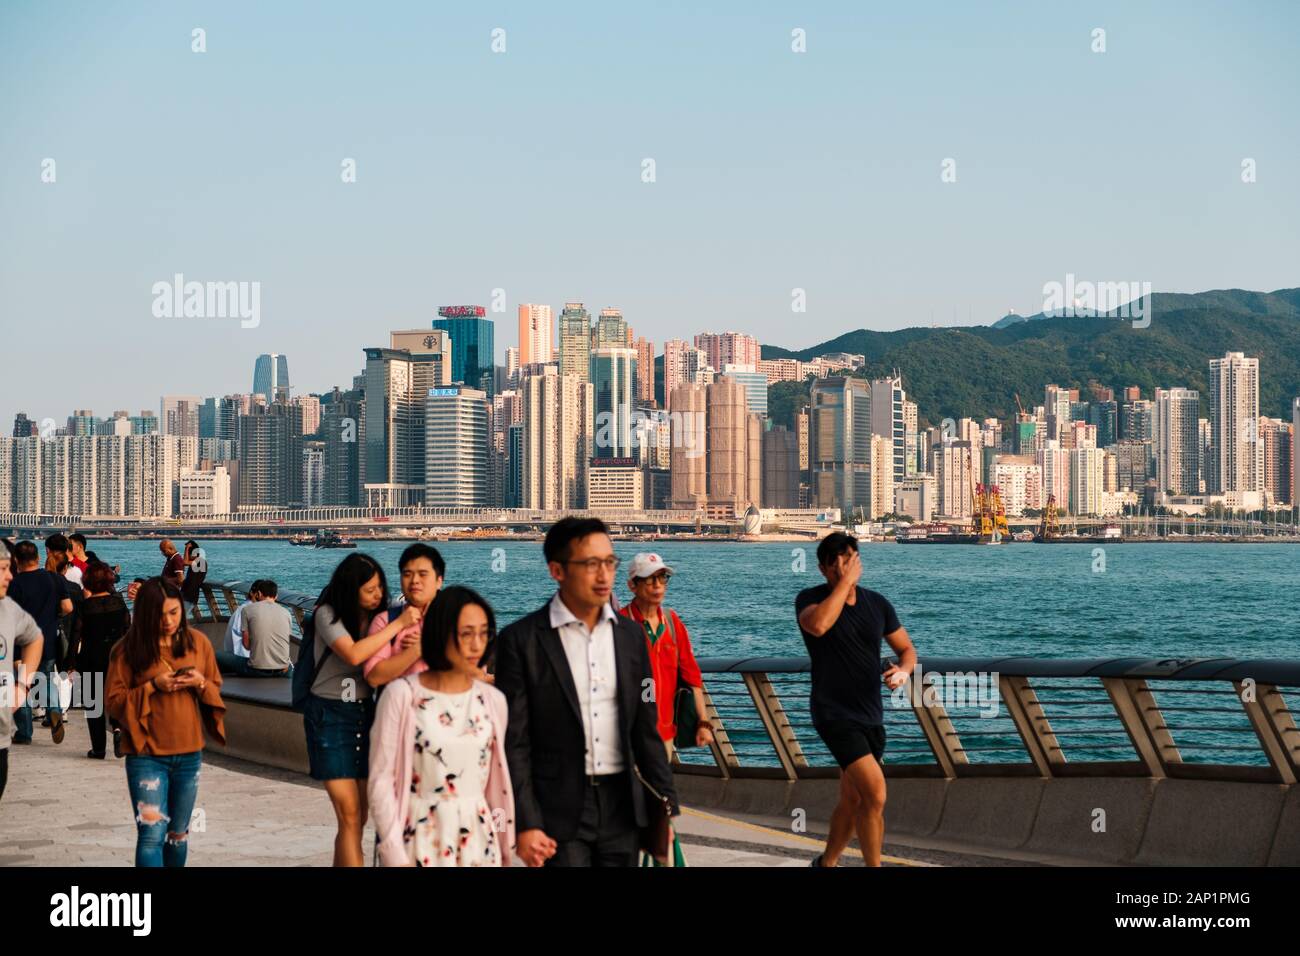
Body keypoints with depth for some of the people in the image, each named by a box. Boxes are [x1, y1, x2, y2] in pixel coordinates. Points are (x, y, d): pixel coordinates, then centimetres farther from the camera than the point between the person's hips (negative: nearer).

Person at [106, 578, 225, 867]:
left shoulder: (198, 642, 4)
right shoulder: (128, 649, -6)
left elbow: (216, 690, 12)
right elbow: (115, 702, -5)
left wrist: (201, 683, -10)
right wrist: (152, 687, -18)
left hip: (189, 754, 4)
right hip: (147, 755, -4)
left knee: (178, 833, 15)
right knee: (152, 835, -12)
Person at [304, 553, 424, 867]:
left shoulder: (379, 615, 4)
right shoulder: (328, 614, -10)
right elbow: (353, 654, -25)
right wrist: (398, 624, -21)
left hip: (365, 713, 5)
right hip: (330, 715, -5)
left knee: (359, 816, 4)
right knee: (349, 816, -10)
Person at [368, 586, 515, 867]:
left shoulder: (493, 700, 2)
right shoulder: (402, 695, -8)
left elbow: (498, 782, 8)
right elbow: (381, 780, -8)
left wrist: (504, 848, 8)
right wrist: (396, 856, -11)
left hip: (478, 842, 3)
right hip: (420, 839, -3)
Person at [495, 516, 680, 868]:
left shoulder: (630, 635, 8)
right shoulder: (521, 640, -6)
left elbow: (646, 730, 12)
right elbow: (514, 742, -8)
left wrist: (666, 804, 7)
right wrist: (525, 824, -13)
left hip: (621, 803, 4)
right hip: (558, 812, -4)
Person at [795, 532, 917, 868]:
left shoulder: (877, 603, 5)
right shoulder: (811, 598, -8)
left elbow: (906, 648, 13)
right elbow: (818, 625, -32)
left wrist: (903, 670, -10)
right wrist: (846, 581, -23)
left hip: (871, 716, 6)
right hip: (835, 715, -6)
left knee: (852, 799, 16)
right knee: (875, 794, -20)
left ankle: (827, 862, 35)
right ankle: (874, 866, -10)